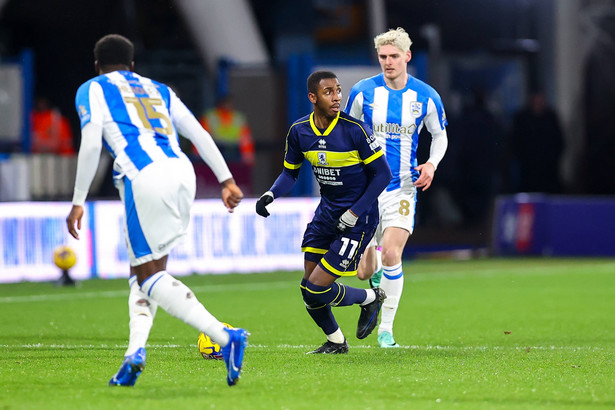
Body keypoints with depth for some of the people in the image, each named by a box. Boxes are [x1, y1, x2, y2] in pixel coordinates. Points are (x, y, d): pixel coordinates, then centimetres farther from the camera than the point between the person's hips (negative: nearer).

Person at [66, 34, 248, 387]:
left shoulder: (93, 90, 15)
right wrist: (227, 180, 21)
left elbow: (91, 145, 1)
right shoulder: (158, 90, 30)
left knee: (150, 274, -2)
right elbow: (198, 134, 21)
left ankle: (225, 337, -19)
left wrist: (78, 202, 3)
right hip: (182, 172, 6)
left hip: (145, 177, -6)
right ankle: (135, 350, 1)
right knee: (145, 269, 18)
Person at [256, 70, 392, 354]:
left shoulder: (354, 129, -19)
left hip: (358, 217, -6)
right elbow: (290, 172, 11)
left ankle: (370, 299, 17)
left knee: (317, 289, -11)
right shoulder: (299, 131, -4)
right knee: (309, 289, 7)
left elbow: (382, 174, -13)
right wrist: (270, 195, -9)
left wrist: (354, 213, -18)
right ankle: (336, 342, 31)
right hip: (327, 212, 6)